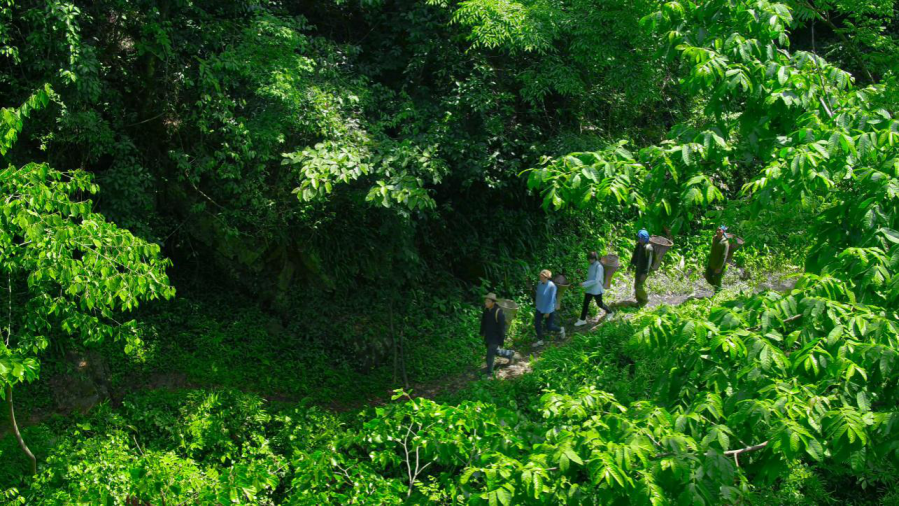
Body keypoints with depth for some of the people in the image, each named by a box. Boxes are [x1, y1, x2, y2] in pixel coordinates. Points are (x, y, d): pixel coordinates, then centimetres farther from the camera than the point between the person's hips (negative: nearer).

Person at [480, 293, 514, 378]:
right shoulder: (486, 309, -7)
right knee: (494, 351, 25)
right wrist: (482, 332, 19)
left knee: (490, 356, 0)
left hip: (495, 338, -7)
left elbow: (502, 328, -20)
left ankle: (489, 373, 19)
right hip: (488, 336, 7)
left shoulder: (499, 313, -28)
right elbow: (483, 321, 11)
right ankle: (510, 354, 49)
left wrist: (501, 342, -16)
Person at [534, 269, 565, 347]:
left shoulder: (552, 286, -26)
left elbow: (552, 299, -23)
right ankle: (540, 341, 21)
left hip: (549, 309, -6)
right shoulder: (540, 284, -6)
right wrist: (537, 306, 17)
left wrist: (548, 312, -21)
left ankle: (561, 330, 37)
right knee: (537, 324, 4)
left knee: (549, 327, 7)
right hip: (539, 308, 6)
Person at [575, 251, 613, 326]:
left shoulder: (599, 267, -23)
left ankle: (609, 312, 39)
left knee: (599, 304, 13)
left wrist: (584, 284, -29)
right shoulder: (592, 265, 1)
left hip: (596, 290, -7)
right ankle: (582, 320, 11)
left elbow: (596, 280, -27)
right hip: (589, 289, 7)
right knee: (585, 303, 5)